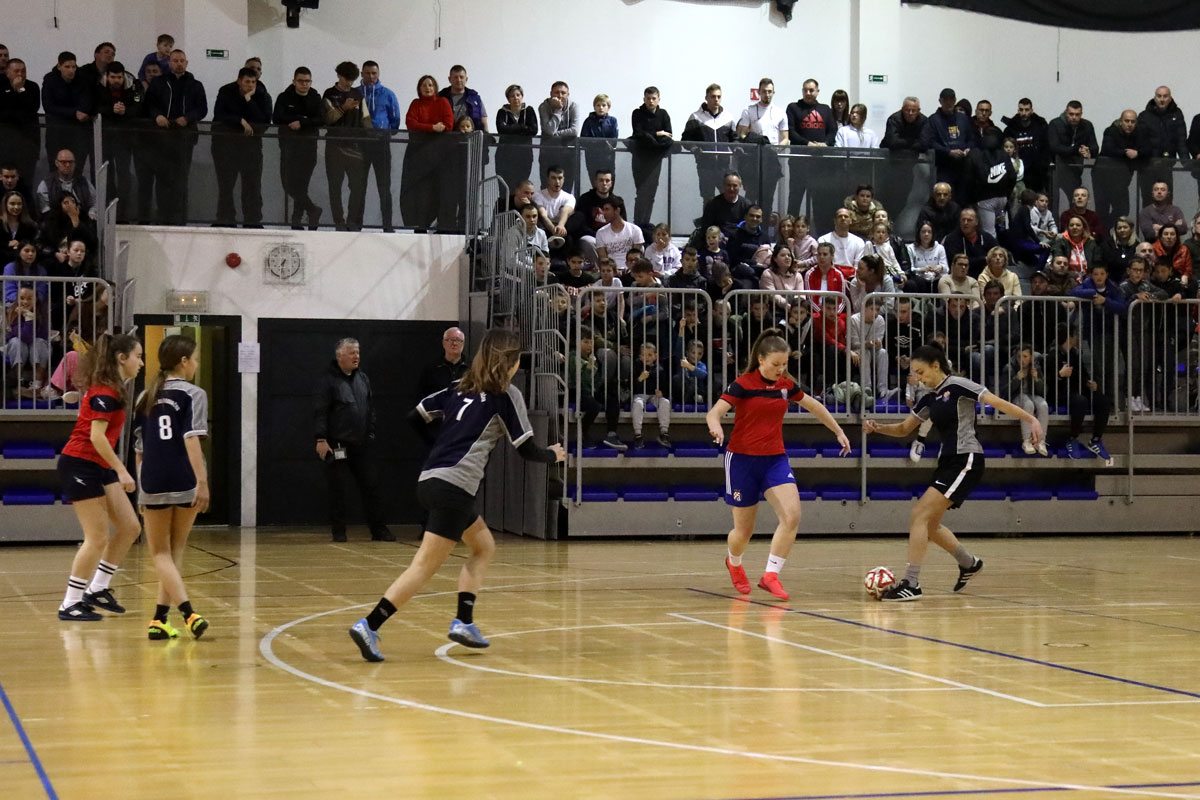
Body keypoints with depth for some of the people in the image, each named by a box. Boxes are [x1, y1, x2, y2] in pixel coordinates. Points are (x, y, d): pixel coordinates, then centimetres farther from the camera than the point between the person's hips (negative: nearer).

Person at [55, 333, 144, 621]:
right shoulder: (105, 391, -17)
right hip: (79, 466, -10)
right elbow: (96, 436, -24)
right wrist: (121, 470, -23)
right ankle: (70, 605, 3)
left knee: (129, 528, 7)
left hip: (98, 467, 10)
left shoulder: (114, 388, 12)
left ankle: (97, 589, 17)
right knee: (98, 538, -6)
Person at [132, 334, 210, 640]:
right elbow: (191, 439, -14)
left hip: (153, 485, 3)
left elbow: (139, 449, 17)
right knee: (176, 549, 14)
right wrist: (202, 481, -20)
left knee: (160, 553, 9)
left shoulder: (146, 398, 13)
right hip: (185, 484, -2)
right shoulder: (192, 394, -1)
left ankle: (189, 613, -10)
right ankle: (160, 619, 9)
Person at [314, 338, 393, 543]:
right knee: (337, 488, 1)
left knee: (371, 484, 4)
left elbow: (371, 408, 18)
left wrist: (371, 433, 13)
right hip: (337, 445, -5)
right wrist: (321, 439, -17)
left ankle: (378, 529, 9)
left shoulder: (363, 378, 12)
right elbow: (320, 411, -11)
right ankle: (338, 531, 10)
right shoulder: (329, 380, -7)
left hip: (362, 444, 5)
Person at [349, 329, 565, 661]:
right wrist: (552, 455, 21)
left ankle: (464, 622, 14)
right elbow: (526, 449, 1)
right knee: (425, 565, -9)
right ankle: (369, 625, -18)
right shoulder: (506, 394, 0)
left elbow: (416, 417, 15)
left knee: (484, 547, 22)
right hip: (454, 487, -8)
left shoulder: (461, 387, 18)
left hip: (430, 480, 8)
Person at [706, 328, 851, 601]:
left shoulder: (786, 385, 3)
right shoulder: (743, 384, -12)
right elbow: (713, 413, -22)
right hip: (742, 459, -4)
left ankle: (770, 575, -15)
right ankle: (734, 563, 40)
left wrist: (838, 431, 22)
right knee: (744, 530, 6)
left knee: (792, 516, -21)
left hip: (775, 459, 4)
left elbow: (814, 406, 20)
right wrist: (716, 428, -44)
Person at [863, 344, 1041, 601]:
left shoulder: (957, 386, -9)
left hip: (966, 461, -9)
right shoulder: (929, 399, 13)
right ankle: (969, 563, 33)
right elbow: (903, 429, 21)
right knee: (929, 524, 13)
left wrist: (1032, 420, -24)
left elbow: (999, 403, -14)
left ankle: (911, 584, -14)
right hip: (947, 461, 9)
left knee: (919, 516, -15)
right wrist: (877, 428, 3)